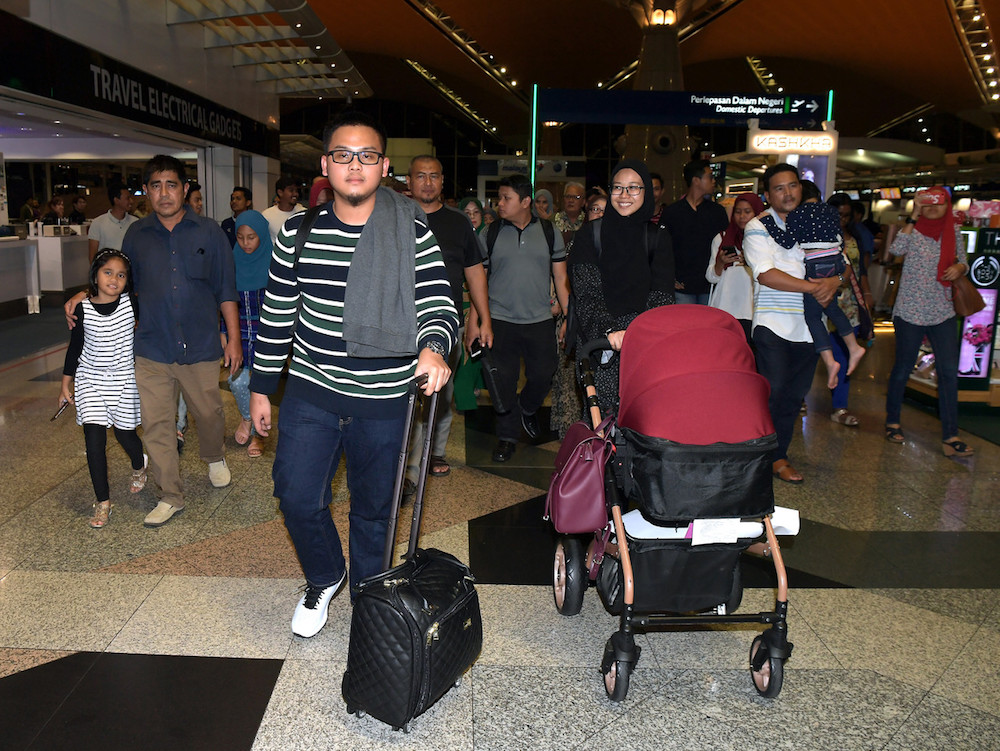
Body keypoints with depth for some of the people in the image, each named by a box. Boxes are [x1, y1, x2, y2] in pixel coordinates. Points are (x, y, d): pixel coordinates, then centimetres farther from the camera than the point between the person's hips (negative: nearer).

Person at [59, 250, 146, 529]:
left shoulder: (131, 302, -9)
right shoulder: (83, 309, -6)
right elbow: (75, 348, 3)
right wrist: (66, 383, 7)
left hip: (124, 380, 0)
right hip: (91, 380, 0)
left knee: (125, 433, 10)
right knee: (94, 438, -7)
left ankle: (139, 467, 46)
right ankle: (103, 501, 4)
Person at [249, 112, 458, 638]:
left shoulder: (414, 234, -6)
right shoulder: (298, 232, 1)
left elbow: (438, 305, -12)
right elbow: (276, 315, 8)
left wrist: (433, 347, -35)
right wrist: (261, 387, 9)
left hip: (383, 400, -1)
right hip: (311, 392, 2)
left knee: (372, 508, 12)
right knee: (297, 497, 0)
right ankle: (324, 578, 32)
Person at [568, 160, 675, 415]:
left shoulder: (658, 238, 9)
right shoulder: (590, 236, 5)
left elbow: (662, 295, 1)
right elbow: (586, 291, -6)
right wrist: (609, 329, -22)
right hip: (598, 342, -1)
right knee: (599, 415, -5)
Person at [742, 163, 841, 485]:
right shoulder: (758, 227, -3)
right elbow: (766, 275, -15)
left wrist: (833, 282, -10)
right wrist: (813, 287, -16)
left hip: (809, 324, 5)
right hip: (773, 324, -5)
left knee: (795, 394, 9)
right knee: (772, 393, -7)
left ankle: (778, 454, 20)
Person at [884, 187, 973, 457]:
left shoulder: (953, 231, 8)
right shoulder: (912, 229, -4)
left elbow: (963, 263, 17)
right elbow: (897, 249, -24)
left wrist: (959, 268, -6)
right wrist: (914, 215, -25)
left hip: (943, 313, 4)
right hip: (910, 311, -4)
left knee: (949, 372, -2)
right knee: (902, 369, 6)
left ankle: (950, 436, 0)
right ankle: (892, 421, 25)